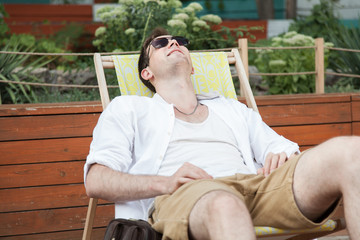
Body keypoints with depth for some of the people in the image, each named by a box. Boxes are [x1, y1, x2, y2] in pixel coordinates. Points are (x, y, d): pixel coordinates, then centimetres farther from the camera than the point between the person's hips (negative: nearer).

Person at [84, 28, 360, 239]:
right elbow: (95, 181, 12)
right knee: (224, 205, -45)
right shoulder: (127, 108, 27)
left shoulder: (232, 109, 39)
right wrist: (165, 183, -7)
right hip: (180, 197, -3)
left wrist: (283, 158, 4)